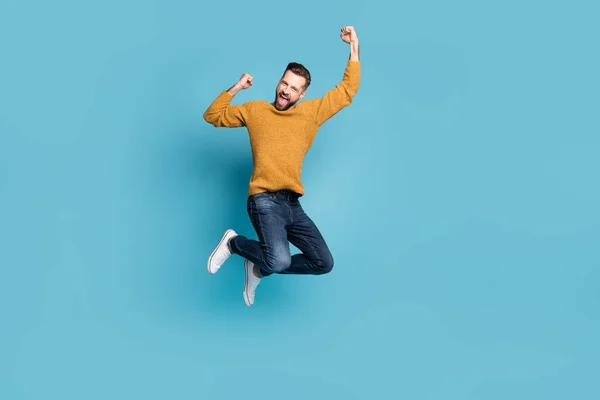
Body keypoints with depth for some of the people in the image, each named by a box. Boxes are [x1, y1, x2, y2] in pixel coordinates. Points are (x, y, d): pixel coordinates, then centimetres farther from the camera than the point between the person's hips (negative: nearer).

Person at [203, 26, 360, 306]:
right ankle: (233, 242, 1)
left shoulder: (313, 111, 12)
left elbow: (347, 89, 16)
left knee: (323, 263, 4)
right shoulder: (255, 109, 9)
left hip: (293, 204, 5)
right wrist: (235, 89, 4)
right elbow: (212, 116, 15)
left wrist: (354, 47, 12)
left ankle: (259, 269, 18)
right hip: (265, 200, -5)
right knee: (279, 261, -30)